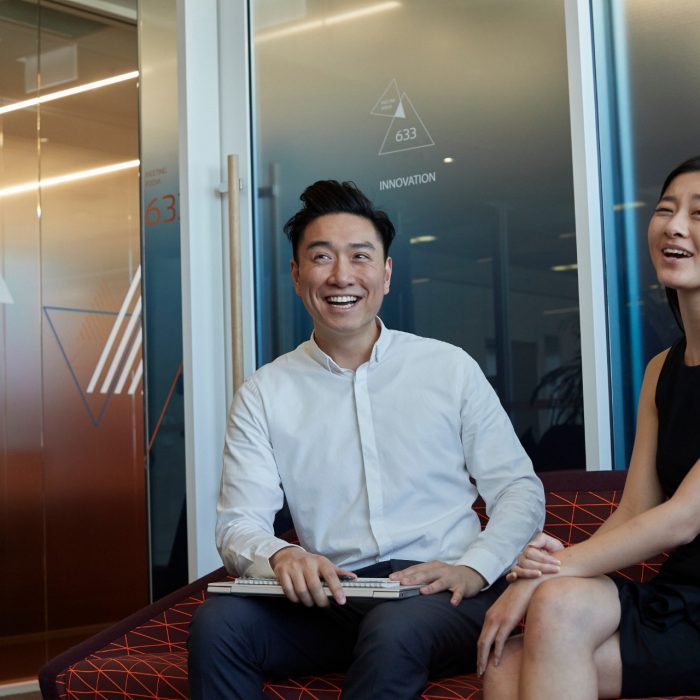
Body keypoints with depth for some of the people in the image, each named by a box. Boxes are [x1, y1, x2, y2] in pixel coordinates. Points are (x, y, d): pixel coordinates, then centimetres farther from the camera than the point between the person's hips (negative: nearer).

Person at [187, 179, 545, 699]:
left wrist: (474, 568, -11)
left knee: (395, 628, -37)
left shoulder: (451, 368, 8)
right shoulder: (265, 394, 10)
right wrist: (280, 555, -20)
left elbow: (520, 490, 8)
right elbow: (239, 523, 4)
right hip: (332, 598, 2)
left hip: (440, 594, -1)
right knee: (218, 622, -27)